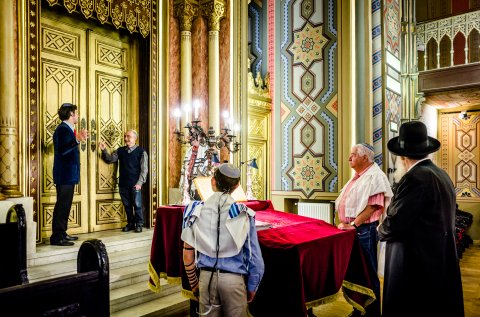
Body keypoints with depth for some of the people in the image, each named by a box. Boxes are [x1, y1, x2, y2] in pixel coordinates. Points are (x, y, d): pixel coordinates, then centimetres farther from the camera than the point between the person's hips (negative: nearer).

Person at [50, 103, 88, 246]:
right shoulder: (63, 129, -14)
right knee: (62, 205, -7)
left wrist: (78, 138, 28)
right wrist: (77, 140, -40)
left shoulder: (67, 129, 15)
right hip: (65, 175, -10)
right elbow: (62, 150, -27)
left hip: (68, 175, 10)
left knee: (65, 205, 15)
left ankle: (62, 233, 24)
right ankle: (56, 237, -3)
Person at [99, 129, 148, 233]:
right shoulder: (120, 150, 11)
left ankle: (139, 224, 12)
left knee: (137, 205, -1)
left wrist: (139, 182, -13)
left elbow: (144, 169, -5)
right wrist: (104, 150, -7)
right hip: (123, 184, 4)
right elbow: (110, 159, 9)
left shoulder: (141, 152, -3)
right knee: (127, 205, 11)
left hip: (135, 184, -4)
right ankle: (130, 224, 24)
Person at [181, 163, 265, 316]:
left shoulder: (195, 211, -5)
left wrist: (193, 283, 14)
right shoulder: (244, 215, -10)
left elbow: (187, 254, 0)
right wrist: (252, 288, 9)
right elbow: (255, 259, -6)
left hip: (206, 277, 2)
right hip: (234, 279, -1)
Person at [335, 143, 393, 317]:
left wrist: (354, 225, -22)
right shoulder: (357, 176, 15)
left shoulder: (374, 176, -14)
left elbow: (373, 205, -22)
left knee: (367, 273, 4)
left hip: (364, 231, -9)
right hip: (351, 230, 9)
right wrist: (344, 222, 9)